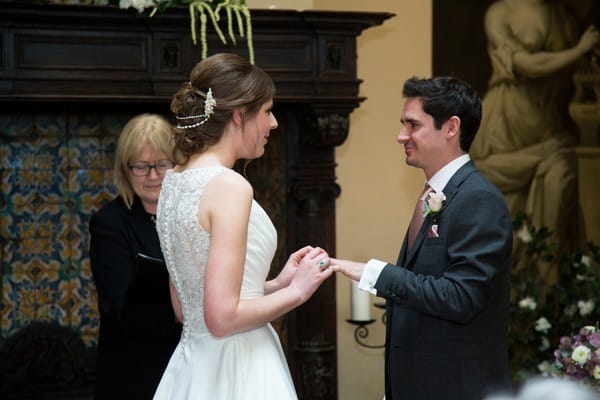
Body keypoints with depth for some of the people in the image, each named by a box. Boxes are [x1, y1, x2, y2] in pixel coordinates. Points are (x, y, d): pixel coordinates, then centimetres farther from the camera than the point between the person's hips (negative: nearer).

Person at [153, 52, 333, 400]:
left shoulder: (176, 181, 8)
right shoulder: (229, 186, -18)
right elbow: (222, 317, -23)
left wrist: (275, 284, 14)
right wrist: (296, 292, -9)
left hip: (193, 365, 9)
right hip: (236, 372, -8)